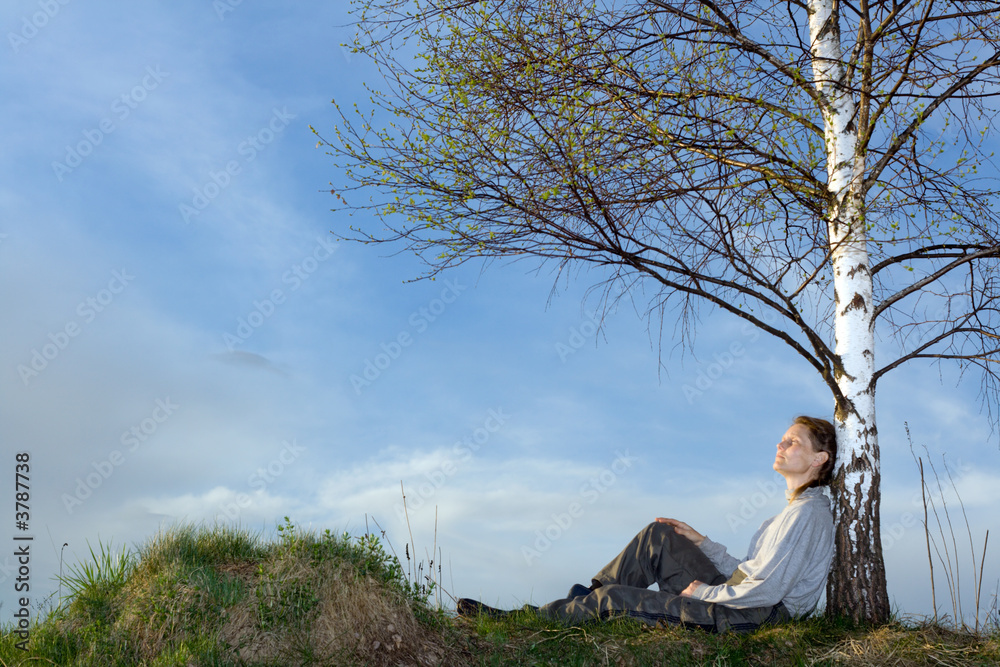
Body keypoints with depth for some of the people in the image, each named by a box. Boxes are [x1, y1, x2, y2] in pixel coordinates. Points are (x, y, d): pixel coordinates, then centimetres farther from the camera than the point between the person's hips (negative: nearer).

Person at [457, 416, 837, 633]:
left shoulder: (809, 513, -17)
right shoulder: (797, 508, 15)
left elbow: (767, 590, -24)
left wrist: (704, 592, -13)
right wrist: (699, 541, 13)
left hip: (748, 618, -9)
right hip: (736, 595, 9)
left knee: (613, 597, -11)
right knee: (659, 535, 9)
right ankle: (582, 599, 11)